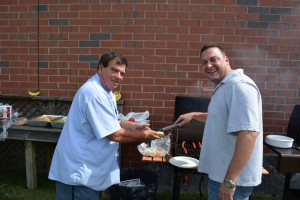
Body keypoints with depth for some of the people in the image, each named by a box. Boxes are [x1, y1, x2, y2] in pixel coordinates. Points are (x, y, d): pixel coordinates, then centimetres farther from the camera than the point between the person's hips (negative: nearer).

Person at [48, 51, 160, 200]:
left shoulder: (104, 91, 8)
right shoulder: (94, 93, -25)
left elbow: (112, 121, 20)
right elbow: (115, 135, -25)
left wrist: (134, 126, 6)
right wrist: (143, 136, -11)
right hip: (77, 171, -10)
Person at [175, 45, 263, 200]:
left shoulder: (239, 85, -22)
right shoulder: (224, 86, 12)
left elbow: (249, 133, -31)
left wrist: (230, 180, -30)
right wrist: (194, 115, 18)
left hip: (232, 177, -10)